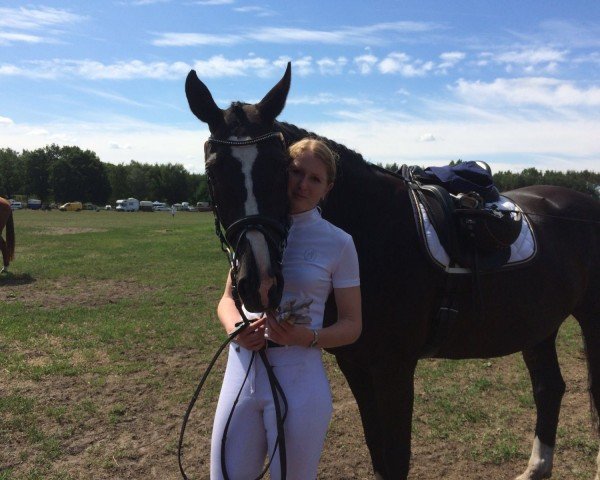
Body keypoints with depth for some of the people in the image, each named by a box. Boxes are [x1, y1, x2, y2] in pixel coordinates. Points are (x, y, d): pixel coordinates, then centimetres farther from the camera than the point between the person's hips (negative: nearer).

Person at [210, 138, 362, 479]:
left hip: (299, 379, -3)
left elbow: (352, 326, -2)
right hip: (241, 372, 3)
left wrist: (307, 337, -21)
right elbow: (228, 299, 11)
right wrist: (234, 326, -12)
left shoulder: (338, 242, -6)